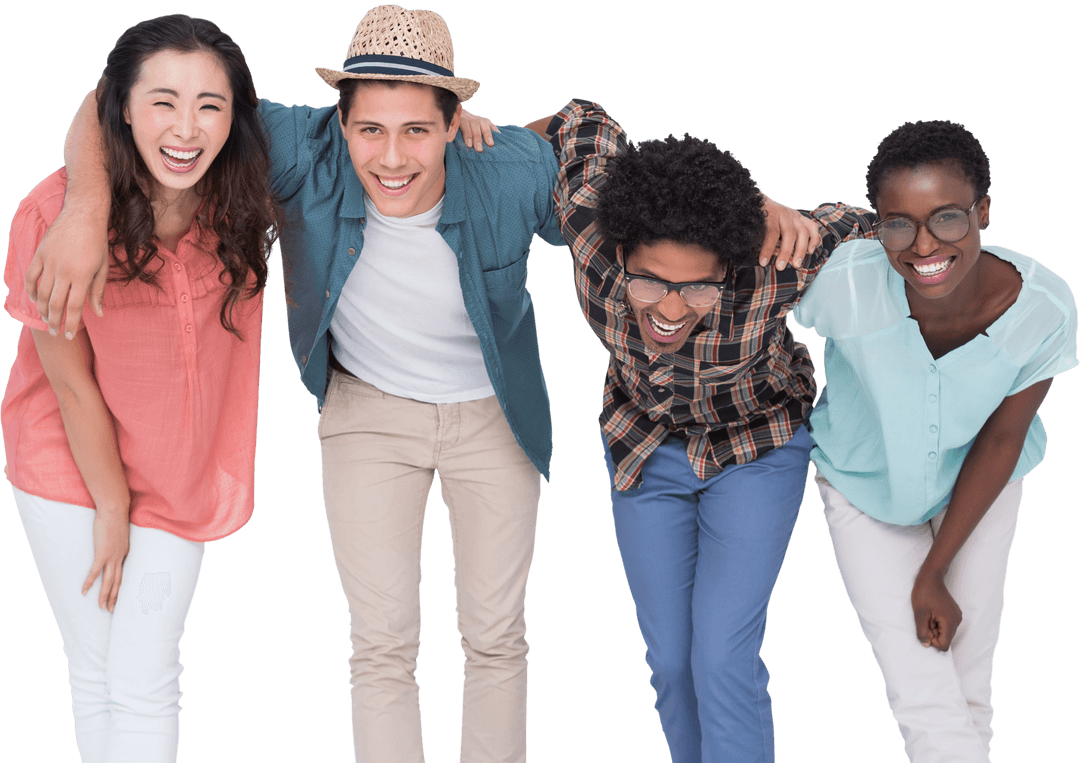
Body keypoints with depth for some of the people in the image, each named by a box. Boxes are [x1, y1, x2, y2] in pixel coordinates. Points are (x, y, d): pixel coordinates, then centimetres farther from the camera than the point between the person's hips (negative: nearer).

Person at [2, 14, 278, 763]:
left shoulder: (240, 205, -15)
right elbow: (71, 379, -14)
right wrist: (111, 510, -6)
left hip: (177, 471, 1)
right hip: (67, 467, -1)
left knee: (146, 681, -2)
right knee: (94, 670, 10)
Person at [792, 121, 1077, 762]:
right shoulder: (846, 282, -36)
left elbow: (1001, 440, -15)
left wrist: (935, 572, -10)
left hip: (978, 487, 1)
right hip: (866, 487, -1)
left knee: (970, 691, 11)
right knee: (925, 701, -6)